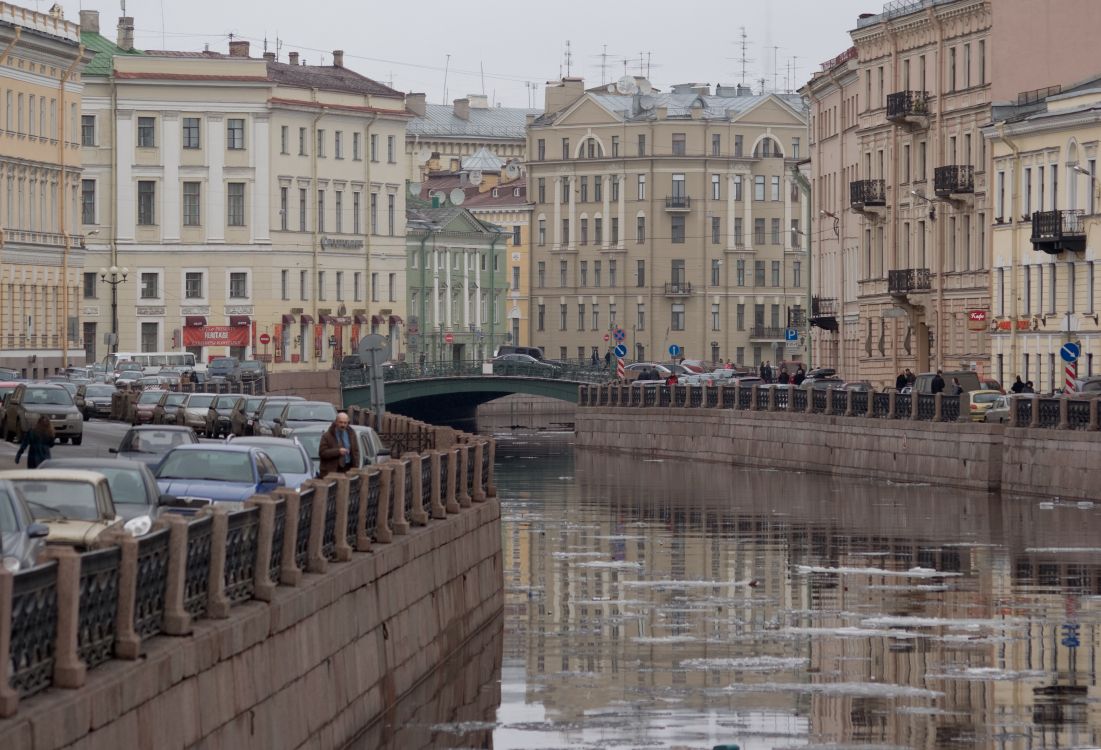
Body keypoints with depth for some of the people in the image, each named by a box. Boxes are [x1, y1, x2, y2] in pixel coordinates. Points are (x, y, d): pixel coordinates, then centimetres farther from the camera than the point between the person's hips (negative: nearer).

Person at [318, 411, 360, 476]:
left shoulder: (351, 434, 13)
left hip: (347, 470, 4)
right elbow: (322, 453, -9)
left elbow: (355, 451, 14)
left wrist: (355, 468, 3)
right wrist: (338, 451, -19)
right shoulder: (327, 436, -2)